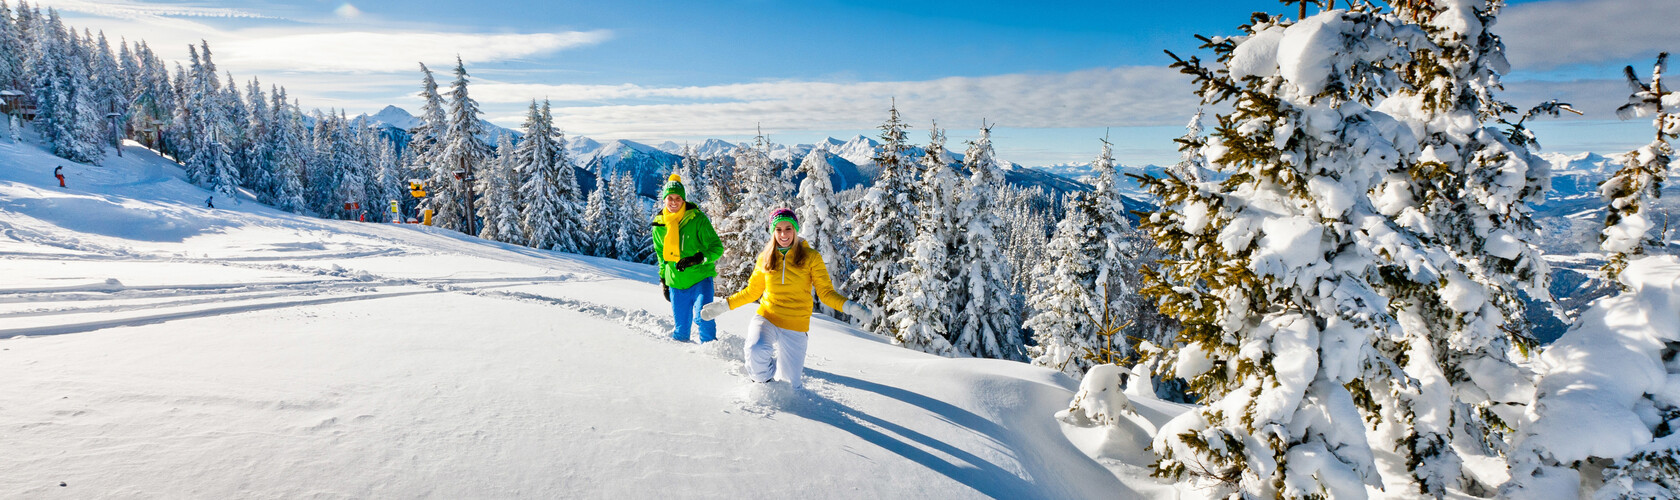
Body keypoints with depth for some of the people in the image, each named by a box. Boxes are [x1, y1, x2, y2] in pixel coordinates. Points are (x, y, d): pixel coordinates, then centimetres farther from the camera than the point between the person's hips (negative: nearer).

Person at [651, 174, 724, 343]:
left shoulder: (697, 219, -8)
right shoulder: (659, 225, 6)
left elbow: (717, 247, -9)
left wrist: (697, 259, -25)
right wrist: (663, 279, 20)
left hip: (700, 278, -4)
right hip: (676, 283, 4)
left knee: (702, 317, -24)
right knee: (681, 330, 6)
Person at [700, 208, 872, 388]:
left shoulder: (811, 257, -3)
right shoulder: (765, 258, 4)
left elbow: (826, 292, -3)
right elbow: (752, 291, 16)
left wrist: (849, 307, -21)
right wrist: (724, 306, 8)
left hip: (794, 327, -1)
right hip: (766, 319, 1)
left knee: (791, 385, 2)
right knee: (756, 351, -32)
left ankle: (780, 363, 39)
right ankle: (763, 379, 4)